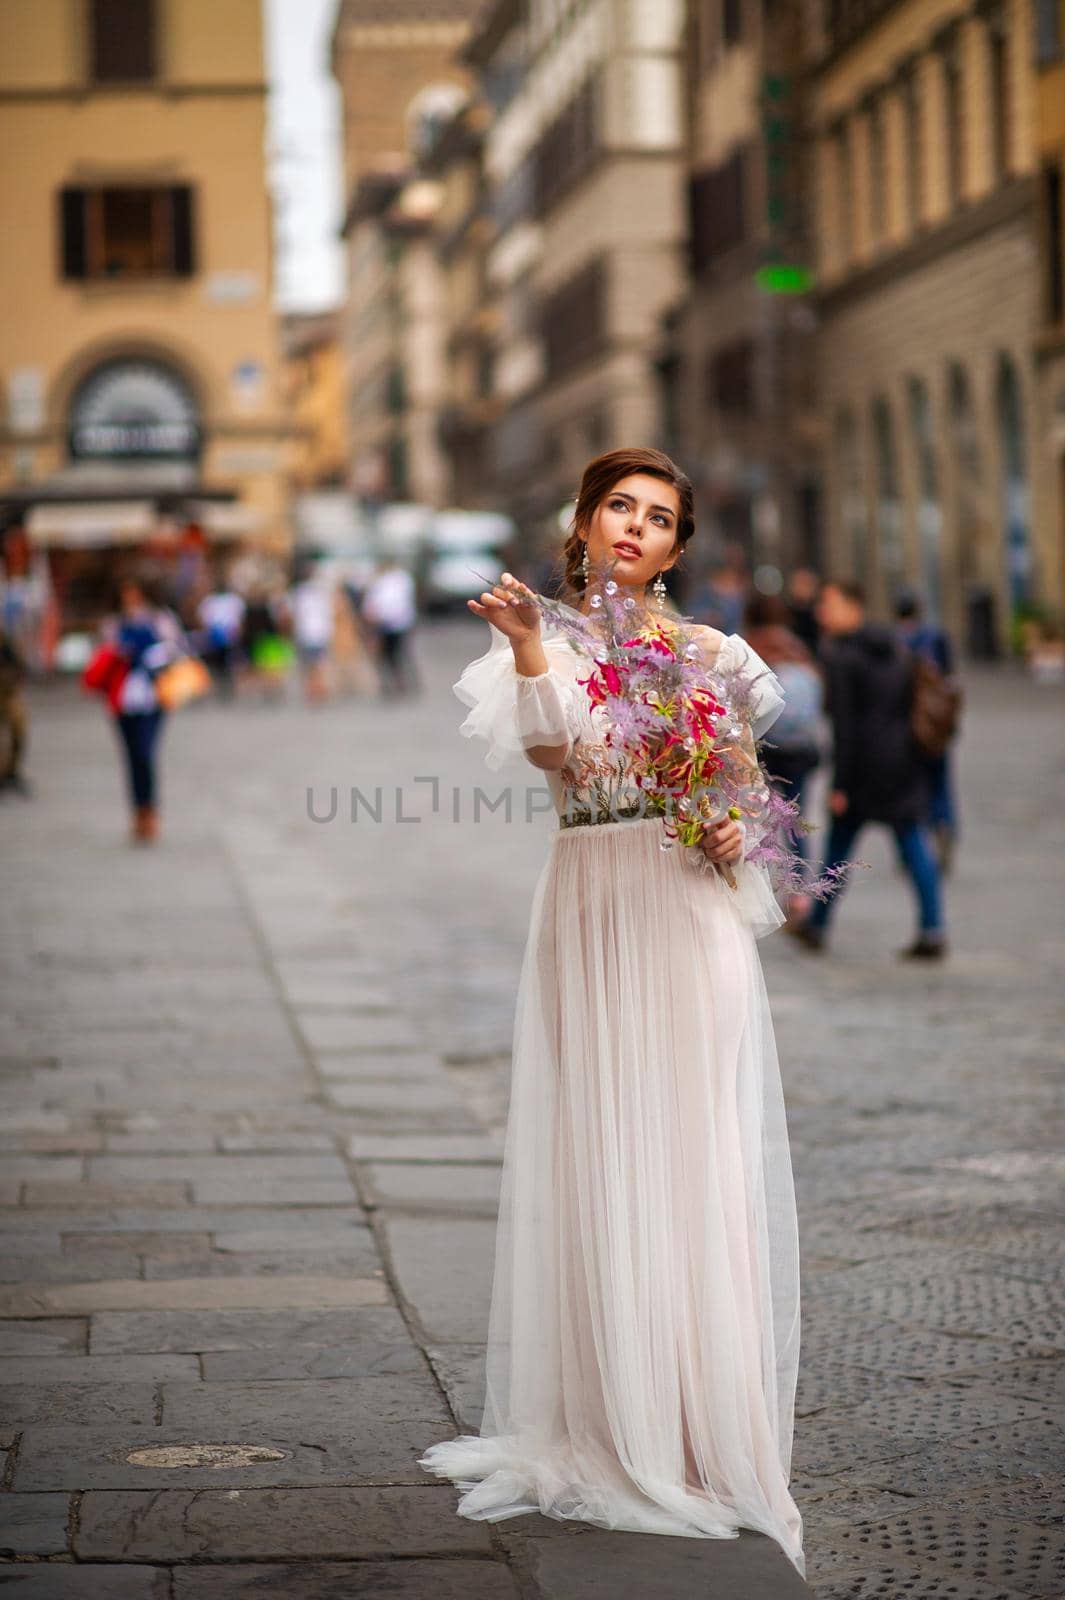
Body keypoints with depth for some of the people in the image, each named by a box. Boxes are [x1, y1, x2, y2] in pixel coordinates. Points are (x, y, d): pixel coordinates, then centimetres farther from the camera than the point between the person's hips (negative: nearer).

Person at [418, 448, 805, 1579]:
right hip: (589, 911, 1)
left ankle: (703, 1427, 1)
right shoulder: (542, 643, 9)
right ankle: (600, 1427, 9)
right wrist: (529, 644, -20)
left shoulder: (707, 650, 9)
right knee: (595, 1156, 1)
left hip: (691, 910, -1)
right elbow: (551, 751, -9)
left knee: (692, 1158, -4)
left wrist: (736, 829, -6)